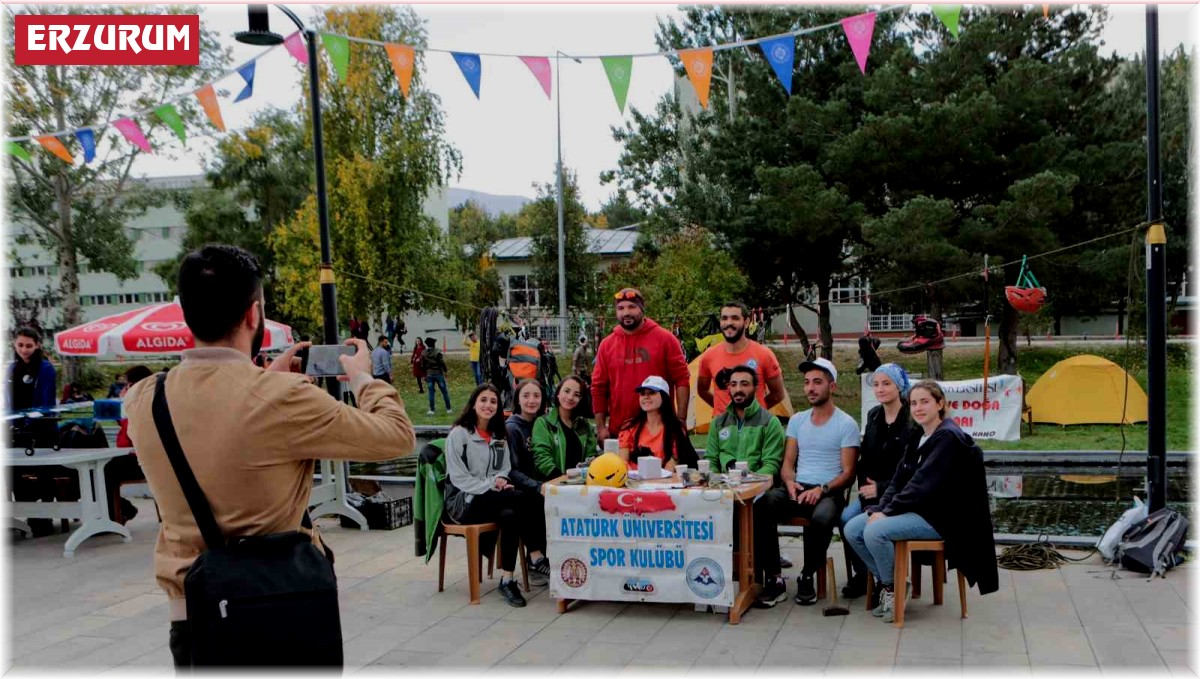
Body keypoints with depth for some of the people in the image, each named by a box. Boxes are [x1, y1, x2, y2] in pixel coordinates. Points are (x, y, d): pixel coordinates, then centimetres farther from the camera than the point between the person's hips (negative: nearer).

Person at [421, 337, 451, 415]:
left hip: (429, 374, 3)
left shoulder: (423, 354, 1)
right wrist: (445, 371, 1)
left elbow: (422, 366, 6)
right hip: (438, 373, -3)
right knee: (444, 391, 5)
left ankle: (431, 410, 4)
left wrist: (425, 374, 16)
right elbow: (442, 363, -12)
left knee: (431, 392, 6)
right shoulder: (437, 352, -11)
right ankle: (448, 409, 8)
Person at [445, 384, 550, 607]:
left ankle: (507, 579, -31)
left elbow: (505, 469, 15)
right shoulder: (459, 434, -3)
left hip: (490, 499, 6)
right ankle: (537, 557, -24)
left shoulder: (499, 436, 16)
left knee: (509, 516, -32)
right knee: (525, 498, -28)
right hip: (464, 502, -6)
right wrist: (490, 486, -19)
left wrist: (500, 479, -9)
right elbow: (458, 477, -9)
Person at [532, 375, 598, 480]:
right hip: (552, 483, -2)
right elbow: (542, 458, -7)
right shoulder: (543, 423, 4)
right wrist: (564, 478, -21)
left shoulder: (585, 425, 19)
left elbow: (591, 455, 12)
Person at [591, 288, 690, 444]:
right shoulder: (607, 345, 7)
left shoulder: (665, 339, 0)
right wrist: (600, 426, 3)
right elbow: (598, 388, 9)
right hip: (619, 430, 2)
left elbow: (682, 380, -1)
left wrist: (681, 419, -7)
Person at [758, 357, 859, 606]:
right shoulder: (797, 420, 17)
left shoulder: (846, 424, 2)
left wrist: (822, 489, -19)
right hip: (797, 489, 4)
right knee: (761, 507, -29)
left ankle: (807, 577, -14)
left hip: (829, 492, -4)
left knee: (821, 518, -39)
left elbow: (848, 473, -2)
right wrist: (790, 482, -7)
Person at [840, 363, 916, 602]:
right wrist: (865, 486, -2)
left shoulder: (912, 421, -12)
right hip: (871, 489, 6)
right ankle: (861, 574, 0)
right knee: (846, 518, -18)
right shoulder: (873, 416, 11)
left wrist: (881, 489, -17)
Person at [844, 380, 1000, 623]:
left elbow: (923, 484, -21)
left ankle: (893, 587, -4)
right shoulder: (917, 437, 13)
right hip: (914, 509, 9)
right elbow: (899, 479, 10)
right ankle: (885, 582, 8)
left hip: (939, 518, -9)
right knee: (852, 529, -5)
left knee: (875, 532, -27)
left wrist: (888, 511, -19)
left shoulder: (948, 438, -14)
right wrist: (880, 509, -6)